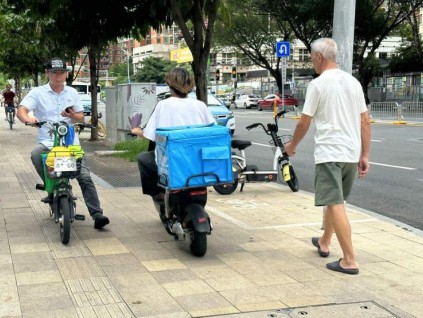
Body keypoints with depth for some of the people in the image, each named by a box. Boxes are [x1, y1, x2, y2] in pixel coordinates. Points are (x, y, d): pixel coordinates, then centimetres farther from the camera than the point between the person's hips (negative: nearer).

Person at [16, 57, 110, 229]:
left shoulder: (72, 92, 13)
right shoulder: (37, 93, 3)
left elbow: (81, 117, 14)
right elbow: (21, 110, -9)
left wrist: (72, 115, -10)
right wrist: (28, 118, -33)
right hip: (47, 142, -2)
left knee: (85, 178, -12)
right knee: (36, 154, -36)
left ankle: (97, 215, -10)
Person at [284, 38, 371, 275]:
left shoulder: (318, 84, -9)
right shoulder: (353, 82, 10)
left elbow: (304, 123, -4)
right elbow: (365, 122, 9)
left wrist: (292, 145, 13)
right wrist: (365, 155, 13)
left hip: (330, 153, -7)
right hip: (352, 154, 7)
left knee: (335, 204, -7)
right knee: (335, 201, 22)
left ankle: (350, 261, -9)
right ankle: (324, 243, 38)